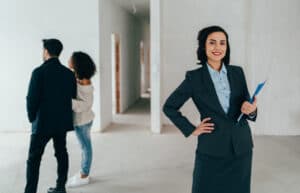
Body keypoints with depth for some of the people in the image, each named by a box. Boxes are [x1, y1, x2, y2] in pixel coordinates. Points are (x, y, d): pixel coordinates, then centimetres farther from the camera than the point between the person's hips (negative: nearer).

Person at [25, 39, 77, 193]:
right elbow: (73, 98, 6)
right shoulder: (69, 73, 2)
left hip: (43, 123, -5)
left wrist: (32, 118, 1)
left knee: (34, 158, 3)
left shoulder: (39, 72, -14)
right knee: (61, 153, 15)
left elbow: (32, 99, -14)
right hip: (62, 122, 6)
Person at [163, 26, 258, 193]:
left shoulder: (237, 72, 4)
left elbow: (248, 106, 8)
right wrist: (191, 129, -2)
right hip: (211, 149, -3)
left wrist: (251, 110, -14)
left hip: (241, 147, 3)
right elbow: (169, 107, 2)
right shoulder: (194, 77, -4)